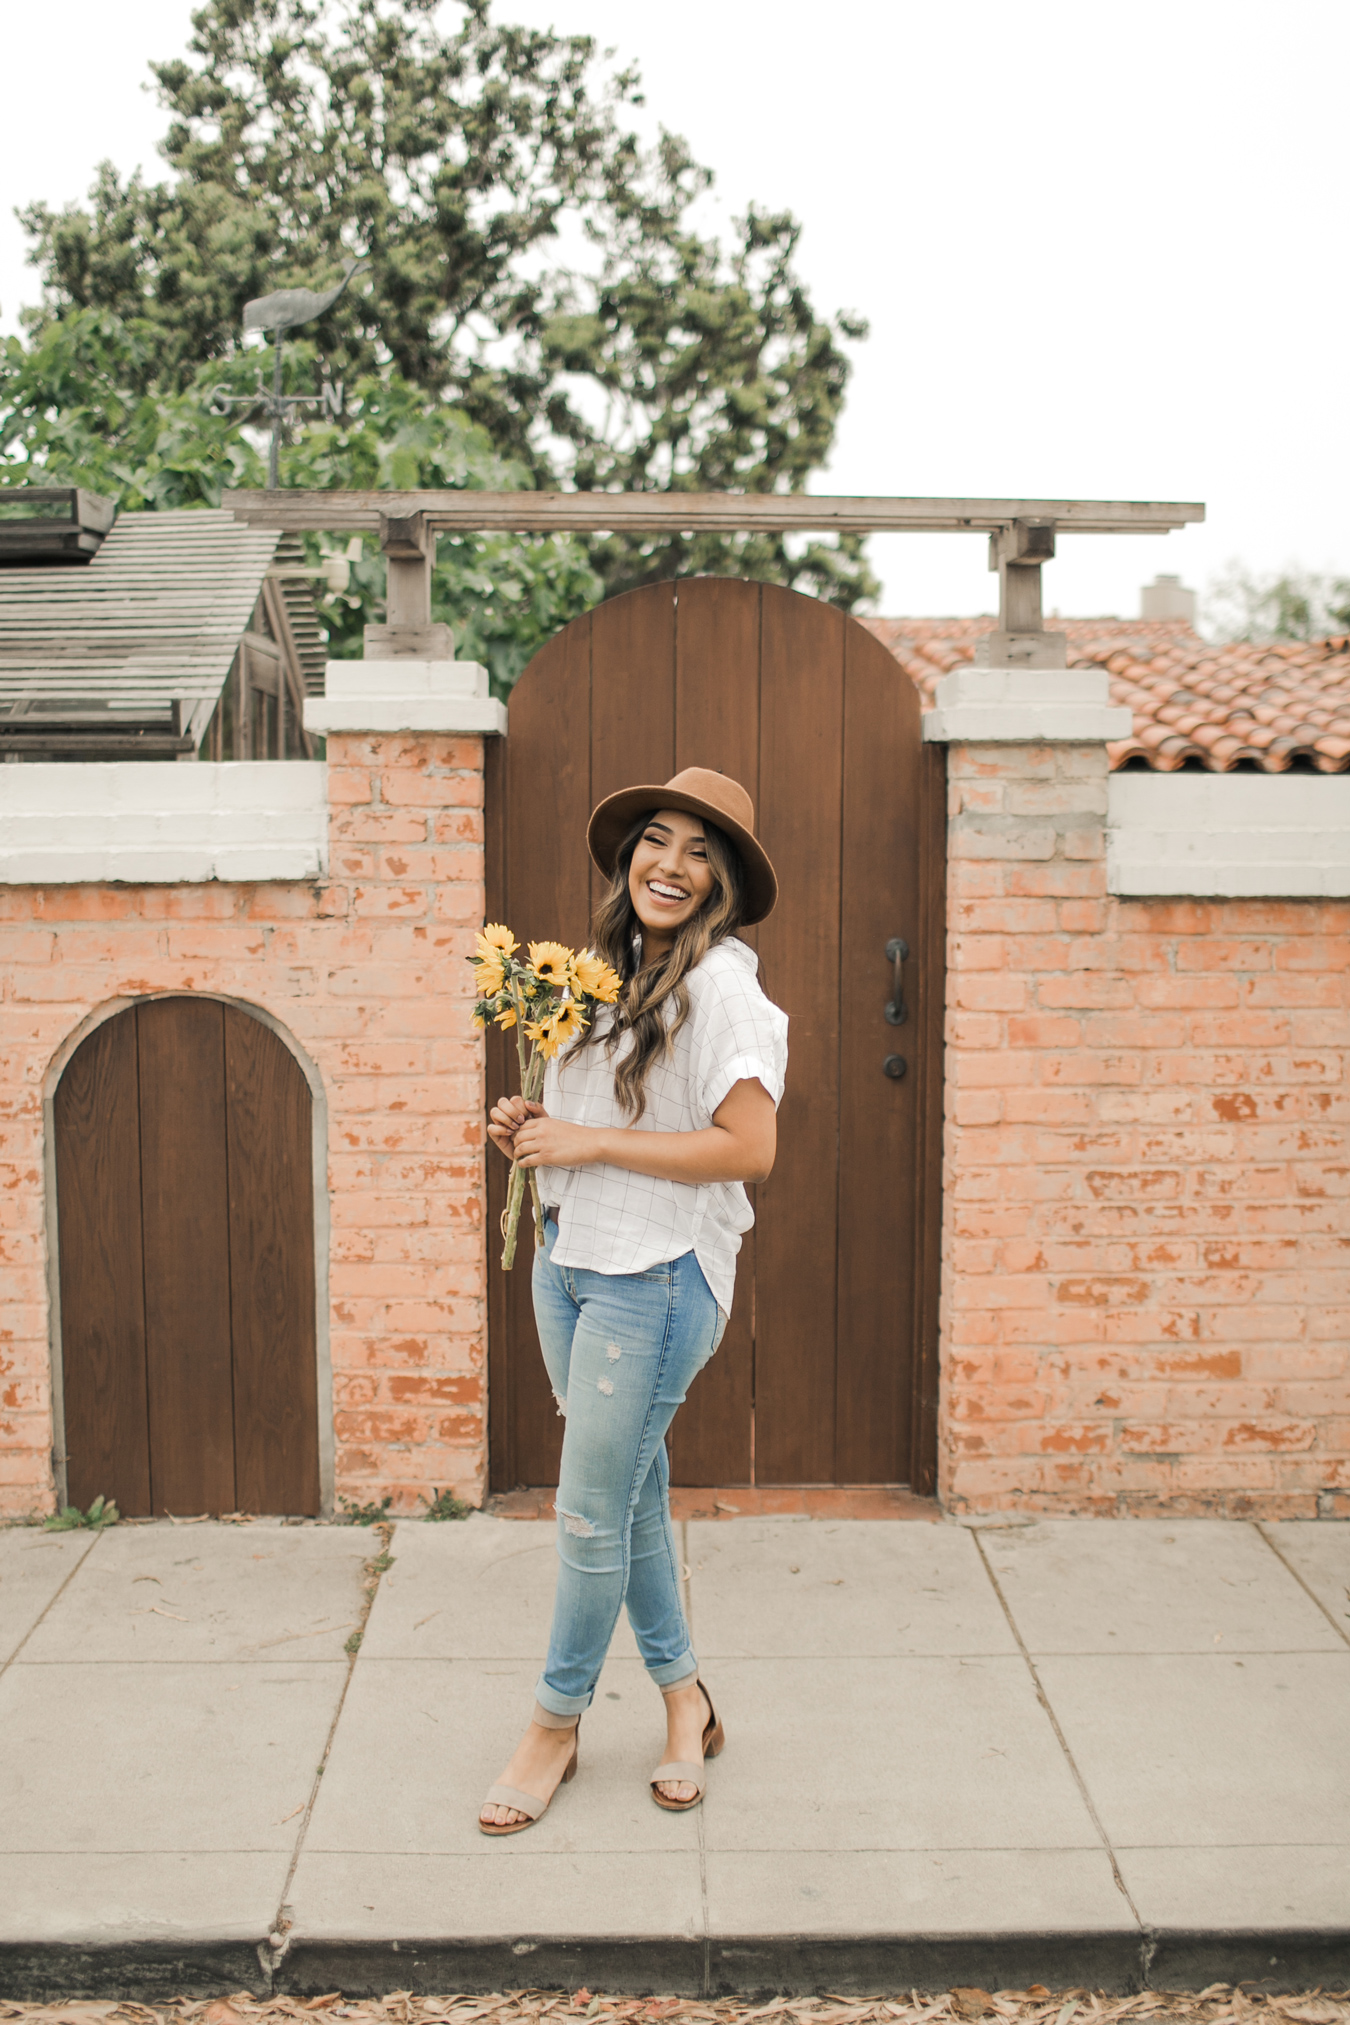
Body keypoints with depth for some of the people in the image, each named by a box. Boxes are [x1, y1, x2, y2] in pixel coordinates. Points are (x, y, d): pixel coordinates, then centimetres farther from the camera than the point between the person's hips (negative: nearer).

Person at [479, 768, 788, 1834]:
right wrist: (535, 1130, 3)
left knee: (593, 1512, 2)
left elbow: (748, 1148, -22)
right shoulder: (618, 974, 12)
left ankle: (556, 1725, 22)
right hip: (570, 1261, 8)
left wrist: (589, 1142, -19)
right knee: (632, 1488, 16)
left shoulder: (722, 983, -14)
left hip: (657, 1276, -8)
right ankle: (685, 1697, 33)